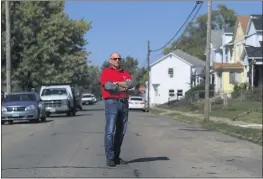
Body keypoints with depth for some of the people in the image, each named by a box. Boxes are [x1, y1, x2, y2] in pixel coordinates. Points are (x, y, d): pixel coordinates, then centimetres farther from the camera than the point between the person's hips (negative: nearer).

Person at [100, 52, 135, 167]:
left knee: (121, 132, 8)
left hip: (124, 103, 6)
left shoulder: (125, 73, 18)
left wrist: (116, 83, -9)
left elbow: (131, 84, 0)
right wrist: (124, 86, -3)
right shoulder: (106, 72, 4)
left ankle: (116, 156, 15)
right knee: (110, 131, -11)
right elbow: (108, 86, -13)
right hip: (112, 102, -6)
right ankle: (110, 158, -9)